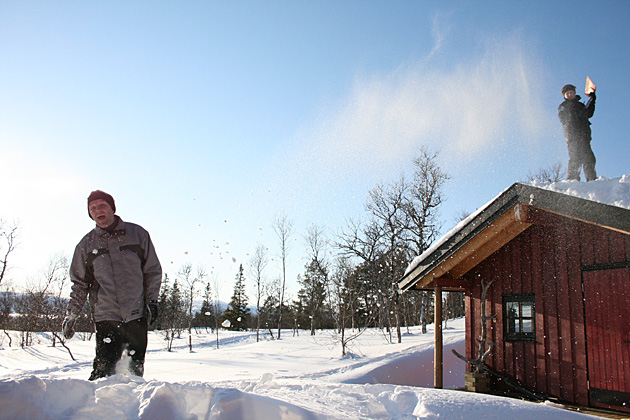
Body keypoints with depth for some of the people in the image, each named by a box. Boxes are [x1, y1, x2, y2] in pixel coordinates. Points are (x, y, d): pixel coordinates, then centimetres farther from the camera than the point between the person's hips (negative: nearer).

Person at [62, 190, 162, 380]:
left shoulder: (137, 234, 6)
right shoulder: (86, 244, 10)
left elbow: (153, 270, 8)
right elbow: (79, 284, 15)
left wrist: (152, 300, 0)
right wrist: (71, 314, 7)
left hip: (137, 314, 0)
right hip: (106, 316, 0)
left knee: (135, 370, 4)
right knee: (104, 369, -10)